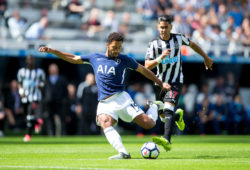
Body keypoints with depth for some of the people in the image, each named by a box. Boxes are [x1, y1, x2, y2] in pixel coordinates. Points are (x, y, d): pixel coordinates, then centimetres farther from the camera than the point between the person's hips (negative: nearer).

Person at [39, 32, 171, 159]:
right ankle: (123, 153, -43)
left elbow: (143, 70, 14)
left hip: (121, 98, -2)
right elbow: (73, 59, 22)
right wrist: (51, 51, 18)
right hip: (104, 103, 2)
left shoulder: (123, 59, 5)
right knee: (105, 123, -33)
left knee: (148, 124, -10)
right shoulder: (95, 57, 13)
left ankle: (155, 107, 25)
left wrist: (160, 84, 14)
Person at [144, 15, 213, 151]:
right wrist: (161, 58, -29)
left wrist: (206, 58, 29)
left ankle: (167, 140, -41)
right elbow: (147, 66, -14)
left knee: (168, 109, -26)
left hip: (175, 82, -2)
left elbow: (192, 44, 20)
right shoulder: (154, 44, -7)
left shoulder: (178, 39, -3)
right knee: (164, 117, 12)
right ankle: (178, 116, 48)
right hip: (160, 83, 2)